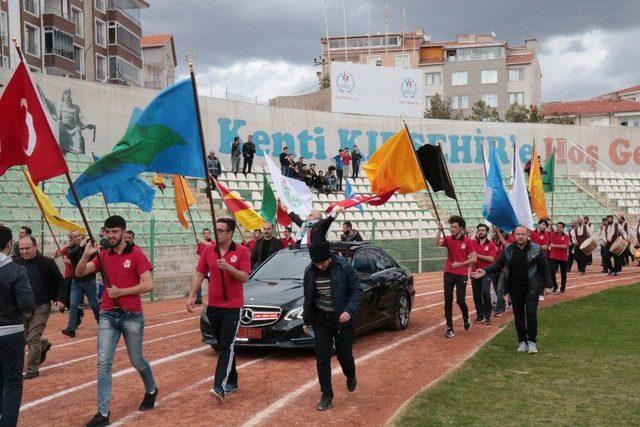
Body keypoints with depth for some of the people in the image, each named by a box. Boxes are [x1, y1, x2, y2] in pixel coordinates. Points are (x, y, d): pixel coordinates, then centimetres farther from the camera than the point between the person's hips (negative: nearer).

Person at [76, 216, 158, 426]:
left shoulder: (136, 254, -7)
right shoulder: (103, 255, 6)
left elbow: (148, 285, -13)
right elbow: (80, 273, -2)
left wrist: (121, 291, -15)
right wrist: (86, 255, -18)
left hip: (132, 316, -3)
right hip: (107, 315, 4)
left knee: (137, 360, 12)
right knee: (103, 364, -3)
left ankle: (151, 390, 40)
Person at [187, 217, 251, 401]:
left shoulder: (242, 251, -6)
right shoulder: (209, 250, 5)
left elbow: (244, 277, -11)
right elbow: (199, 275, 8)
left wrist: (227, 266, -24)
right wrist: (191, 296, -2)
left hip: (233, 307, -5)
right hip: (213, 306, 5)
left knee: (226, 347, -10)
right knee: (223, 346, 13)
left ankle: (220, 386, -16)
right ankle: (232, 382, 25)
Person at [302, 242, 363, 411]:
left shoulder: (344, 267, -16)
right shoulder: (310, 271, -5)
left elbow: (357, 291, -9)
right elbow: (308, 297, 7)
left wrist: (349, 310, -23)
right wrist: (306, 320, 12)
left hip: (342, 319, -2)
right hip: (321, 319, 3)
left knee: (344, 354, 6)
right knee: (322, 358, -1)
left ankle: (351, 376, 41)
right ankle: (326, 396, 12)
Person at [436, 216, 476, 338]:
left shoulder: (467, 241, -2)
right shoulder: (448, 239, 3)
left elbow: (474, 259, -2)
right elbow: (437, 244, -16)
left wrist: (460, 264, -11)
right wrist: (440, 230, -25)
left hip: (462, 275, -2)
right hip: (449, 273, 3)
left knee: (460, 300, -5)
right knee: (448, 301, 0)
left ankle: (466, 318, 28)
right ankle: (449, 328, 7)